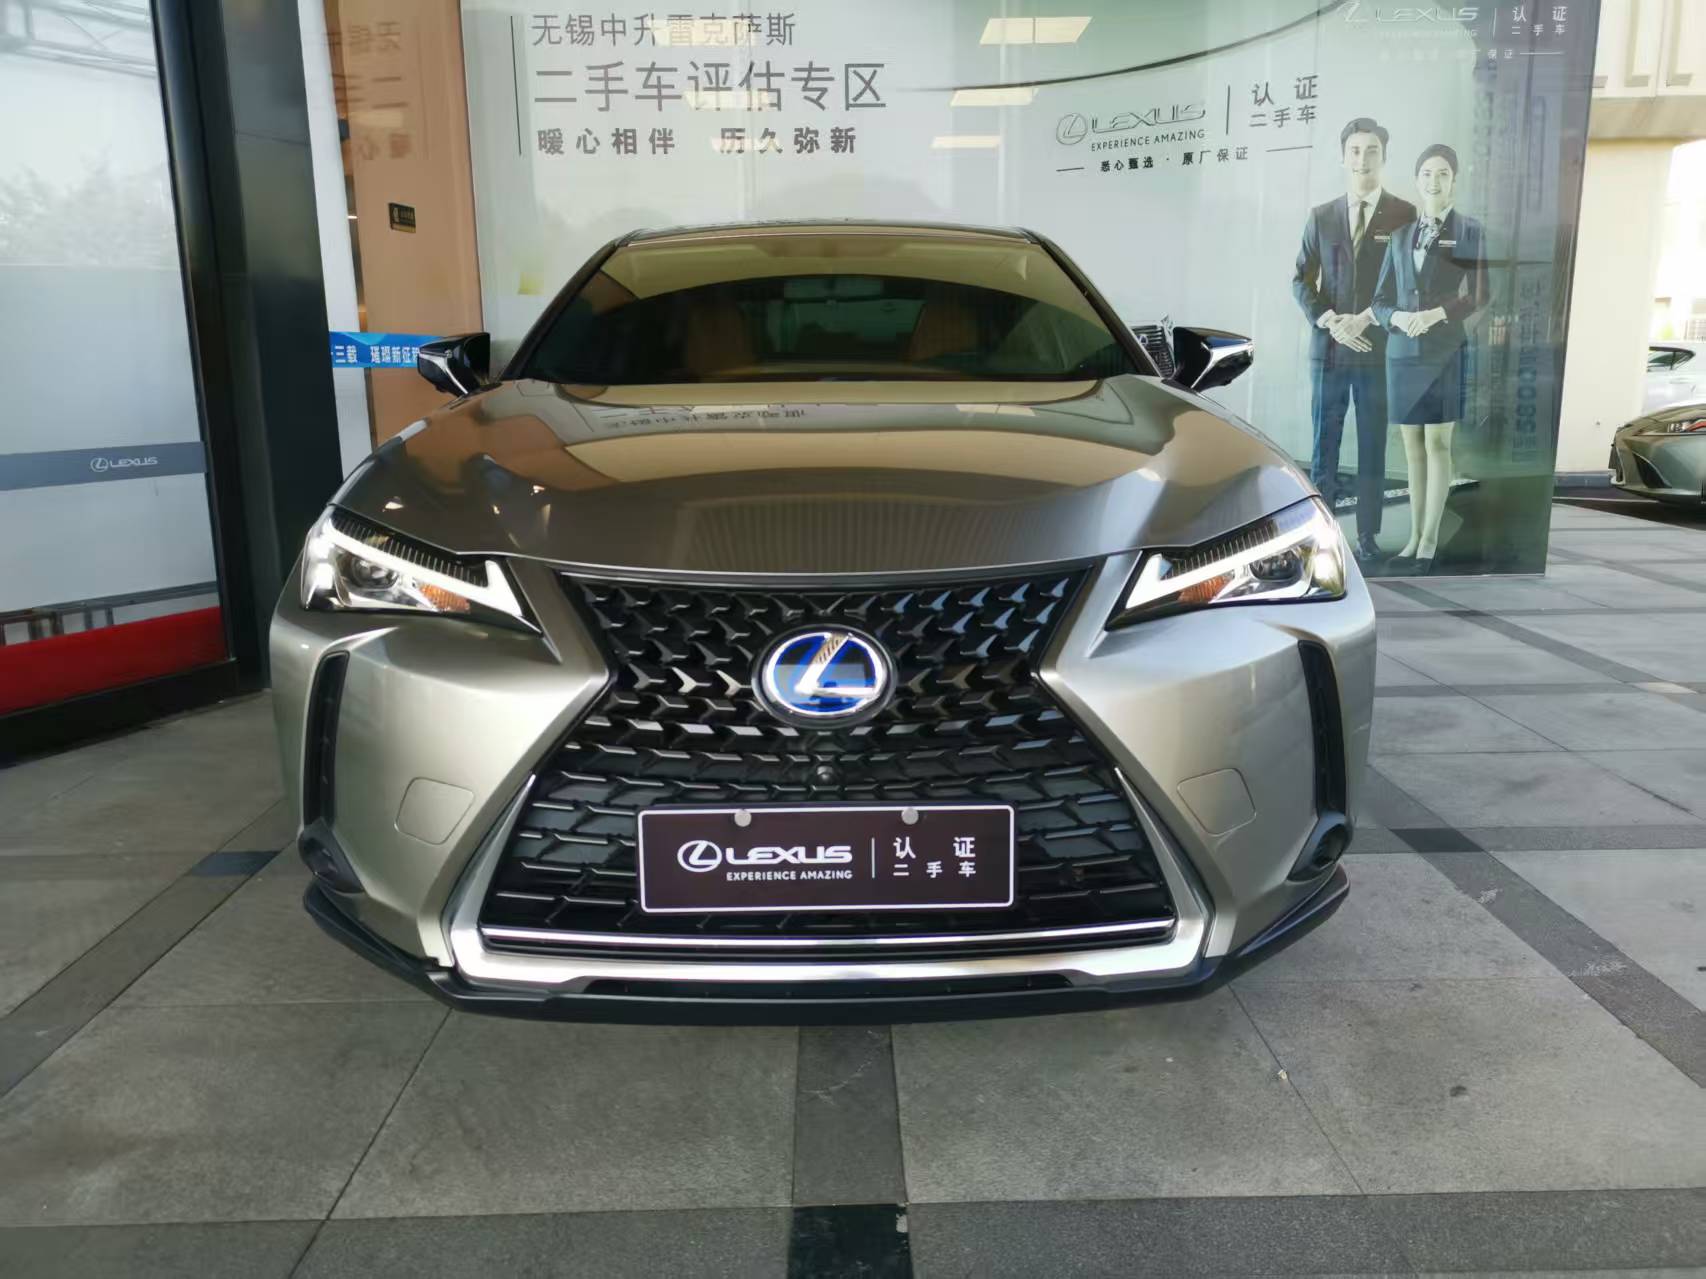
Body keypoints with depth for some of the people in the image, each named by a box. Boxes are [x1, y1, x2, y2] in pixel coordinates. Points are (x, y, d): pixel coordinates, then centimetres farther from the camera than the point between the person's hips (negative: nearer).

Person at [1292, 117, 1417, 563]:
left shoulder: (1404, 215, 2)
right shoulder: (1321, 217, 9)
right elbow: (1301, 280, 7)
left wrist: (1365, 319, -12)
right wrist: (1330, 321, -8)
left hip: (1380, 348, -2)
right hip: (1328, 347, 2)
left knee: (1373, 447, 3)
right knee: (1323, 445, 4)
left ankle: (1368, 535, 9)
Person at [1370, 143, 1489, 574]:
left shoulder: (1469, 232, 3)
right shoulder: (1401, 236, 14)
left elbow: (1479, 295, -3)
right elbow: (1381, 299, 11)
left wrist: (1436, 314, -17)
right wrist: (1398, 317, -10)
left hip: (1446, 353, -3)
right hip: (1403, 354, 4)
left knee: (1438, 445, -2)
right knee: (1412, 448, 6)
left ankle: (1430, 541, 2)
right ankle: (1414, 538, 11)